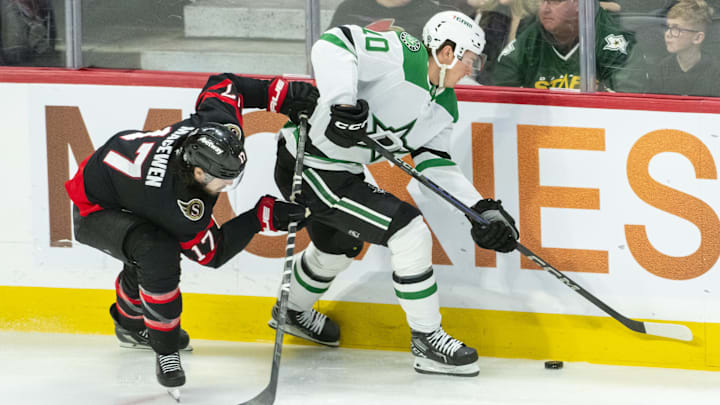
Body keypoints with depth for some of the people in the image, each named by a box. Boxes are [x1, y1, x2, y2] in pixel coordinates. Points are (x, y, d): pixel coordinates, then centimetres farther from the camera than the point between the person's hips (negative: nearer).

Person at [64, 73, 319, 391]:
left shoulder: (219, 127, -25)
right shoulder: (175, 205, -40)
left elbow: (222, 85, -4)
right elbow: (212, 252, -25)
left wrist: (280, 93, -10)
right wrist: (263, 216, -31)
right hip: (93, 207, -9)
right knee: (158, 254, -29)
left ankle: (131, 324, 53)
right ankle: (165, 348, -10)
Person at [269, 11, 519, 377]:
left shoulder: (446, 107, 6)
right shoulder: (403, 54, -22)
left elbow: (435, 164, 6)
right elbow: (333, 44, -31)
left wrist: (482, 210, -6)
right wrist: (343, 106, -42)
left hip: (340, 170, 11)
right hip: (310, 166, -11)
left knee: (339, 245, 35)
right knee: (408, 232, -15)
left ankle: (293, 312, 63)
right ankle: (427, 340, -4)